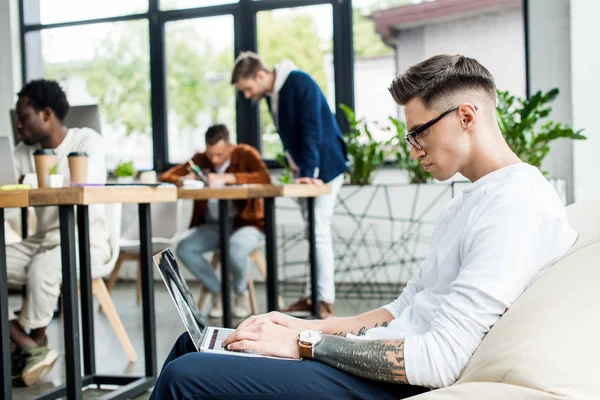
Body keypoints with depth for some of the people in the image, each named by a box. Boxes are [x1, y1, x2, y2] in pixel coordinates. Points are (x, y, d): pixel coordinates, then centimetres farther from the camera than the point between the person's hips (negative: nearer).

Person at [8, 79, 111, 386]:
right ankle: (31, 349, -17)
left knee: (41, 267, -35)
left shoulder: (87, 141, -6)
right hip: (42, 240, 7)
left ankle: (35, 343, -10)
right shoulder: (24, 153, 11)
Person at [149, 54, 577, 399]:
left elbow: (440, 360, -24)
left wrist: (305, 343, -16)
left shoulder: (519, 203, -18)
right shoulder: (470, 201, 16)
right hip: (382, 356, 10)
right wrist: (308, 327, 4)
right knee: (195, 341, 12)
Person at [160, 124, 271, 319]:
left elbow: (265, 178, -24)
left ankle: (241, 293, -2)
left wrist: (227, 178, -31)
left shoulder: (246, 154, -5)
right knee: (183, 248, -24)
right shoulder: (200, 159, 6)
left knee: (235, 249, -36)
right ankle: (218, 293, -1)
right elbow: (166, 177, 3)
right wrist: (182, 180, -21)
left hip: (245, 223, -4)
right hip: (212, 226, 4)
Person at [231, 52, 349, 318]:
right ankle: (312, 295, 14)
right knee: (312, 233, 9)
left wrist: (309, 172, -29)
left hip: (324, 168, -8)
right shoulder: (271, 94, 8)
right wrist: (296, 169, 8)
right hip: (303, 171, 8)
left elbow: (311, 130, -25)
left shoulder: (300, 84, -18)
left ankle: (325, 301, -4)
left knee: (319, 232, -9)